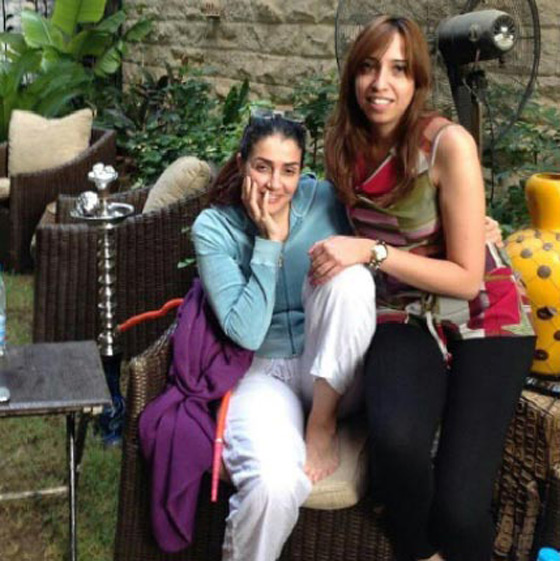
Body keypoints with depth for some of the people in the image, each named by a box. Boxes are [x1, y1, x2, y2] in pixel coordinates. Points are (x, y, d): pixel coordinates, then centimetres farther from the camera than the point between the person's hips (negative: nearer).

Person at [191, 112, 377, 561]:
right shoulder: (213, 228, -8)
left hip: (333, 375, 3)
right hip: (264, 373, -2)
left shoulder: (323, 199, -2)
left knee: (349, 276, -28)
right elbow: (246, 332, -17)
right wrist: (270, 241, -18)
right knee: (275, 484, -33)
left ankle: (322, 425, -14)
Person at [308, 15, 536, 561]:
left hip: (482, 318, -3)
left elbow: (467, 277, -15)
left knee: (458, 508, -20)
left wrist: (372, 251, -21)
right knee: (395, 438, -33)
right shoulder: (343, 146, 0)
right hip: (402, 316, 3)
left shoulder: (448, 144, -16)